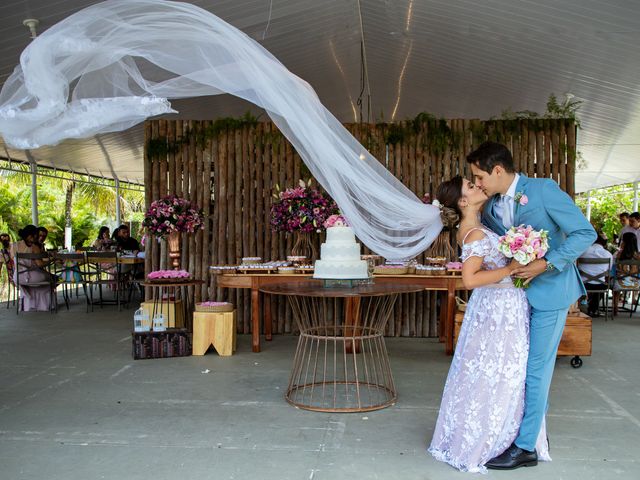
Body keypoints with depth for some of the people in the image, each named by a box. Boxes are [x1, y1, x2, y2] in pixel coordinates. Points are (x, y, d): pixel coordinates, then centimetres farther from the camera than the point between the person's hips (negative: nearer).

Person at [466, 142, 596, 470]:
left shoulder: (543, 189, -15)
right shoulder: (490, 207, 3)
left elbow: (585, 233, -17)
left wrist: (545, 264, -23)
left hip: (549, 289, -6)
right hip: (516, 291, 7)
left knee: (535, 368, -1)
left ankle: (525, 446, 9)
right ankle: (509, 432, 26)